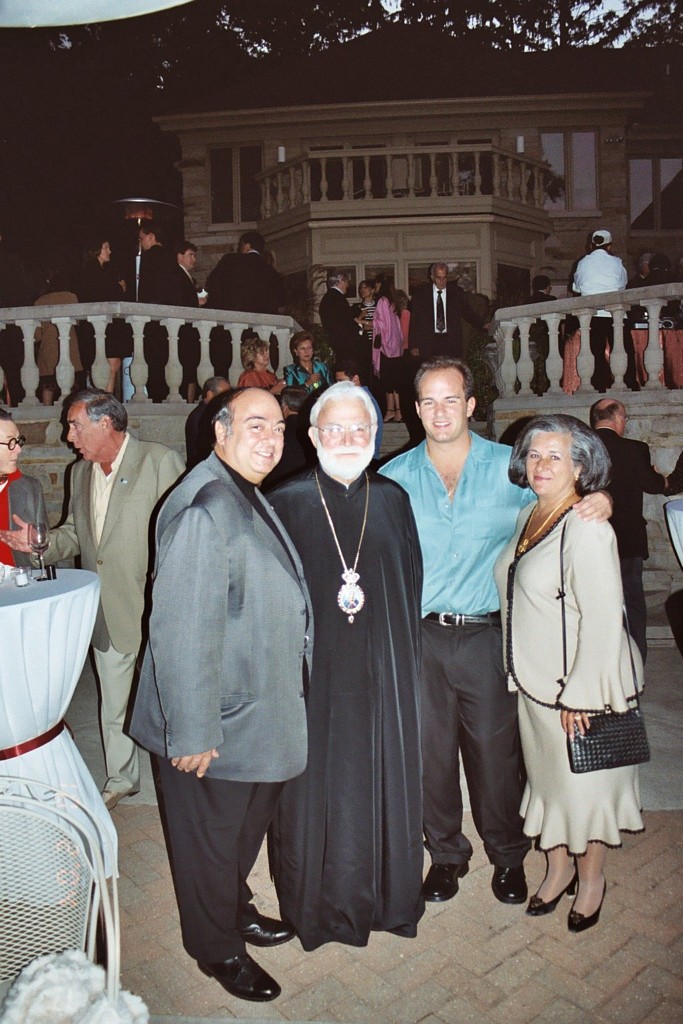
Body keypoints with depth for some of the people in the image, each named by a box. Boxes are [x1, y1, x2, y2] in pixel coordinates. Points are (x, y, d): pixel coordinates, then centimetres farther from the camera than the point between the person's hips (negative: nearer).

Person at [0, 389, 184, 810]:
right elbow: (75, 534, 18)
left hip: (153, 612, -6)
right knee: (113, 705, 19)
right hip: (106, 615, 7)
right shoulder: (82, 472, 10)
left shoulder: (161, 461, -13)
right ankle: (121, 779, 39)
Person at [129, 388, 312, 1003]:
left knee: (250, 826, 27)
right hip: (216, 729, -9)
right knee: (212, 841, 15)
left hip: (260, 718, 10)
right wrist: (192, 733, -24)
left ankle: (236, 909, 52)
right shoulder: (205, 509, -26)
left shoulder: (250, 499, 8)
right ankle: (218, 948, 39)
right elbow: (181, 632, -28)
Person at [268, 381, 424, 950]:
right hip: (314, 669, -2)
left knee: (384, 775, 14)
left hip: (382, 669, 3)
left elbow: (412, 587, 6)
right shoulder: (288, 503, -5)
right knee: (317, 784, 10)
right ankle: (320, 902, 34)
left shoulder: (393, 500, 2)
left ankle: (385, 894, 38)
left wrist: (406, 663, 2)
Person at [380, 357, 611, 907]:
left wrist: (599, 500, -12)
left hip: (488, 635, -1)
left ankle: (508, 855, 35)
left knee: (494, 748, 8)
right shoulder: (395, 477, 3)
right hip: (420, 635, 1)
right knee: (431, 749, 12)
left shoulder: (510, 466, 1)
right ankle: (446, 852, 36)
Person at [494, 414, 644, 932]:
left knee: (584, 785, 11)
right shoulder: (529, 516, 5)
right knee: (547, 777, 19)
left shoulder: (587, 529, -20)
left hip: (578, 686, -7)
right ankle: (558, 868, 39)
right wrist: (523, 671, 13)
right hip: (533, 681, 7)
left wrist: (578, 695, -19)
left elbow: (603, 618, -22)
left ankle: (592, 880, 34)